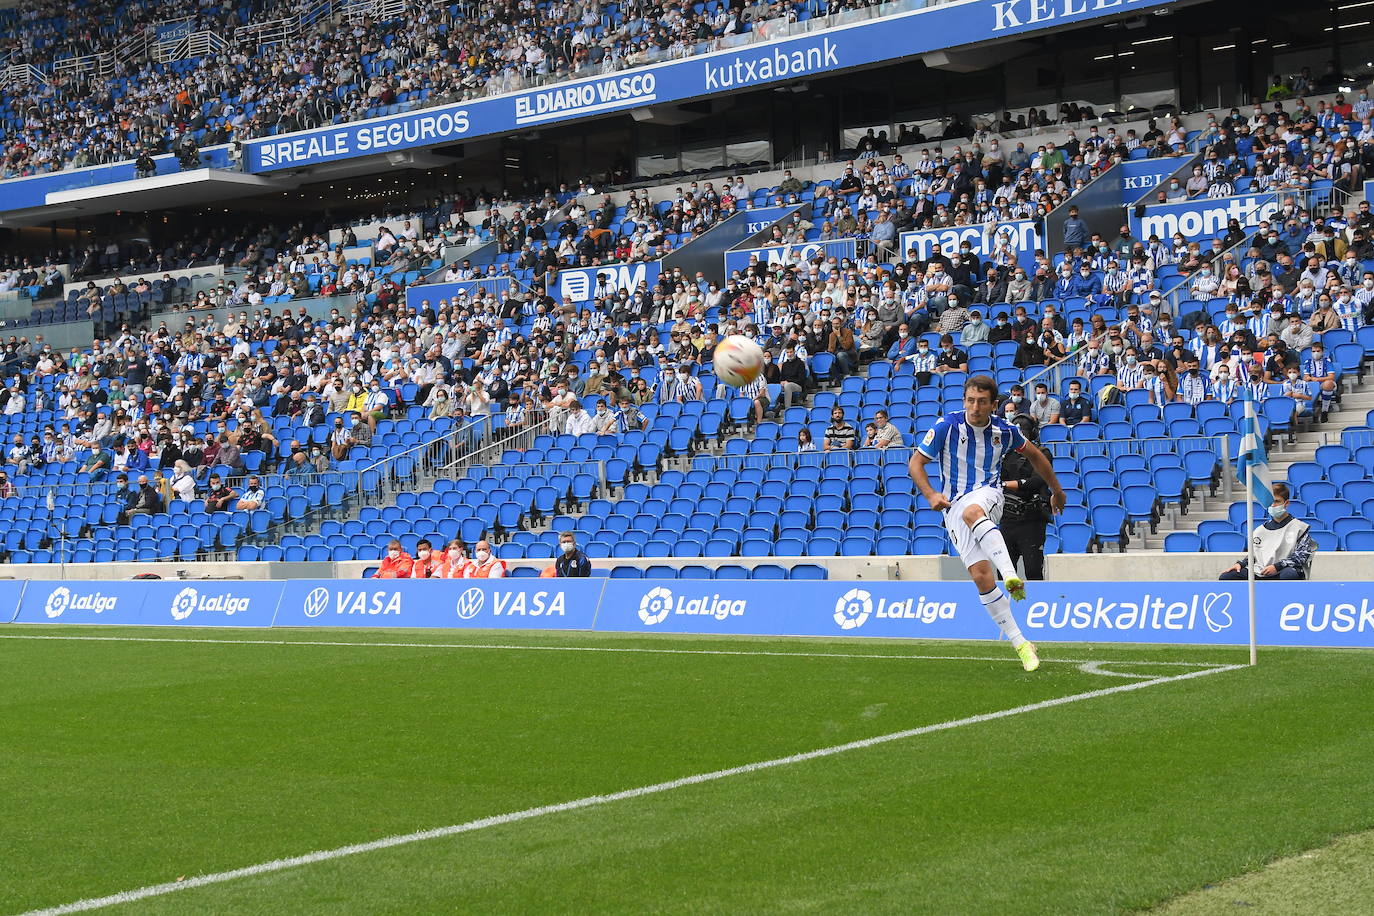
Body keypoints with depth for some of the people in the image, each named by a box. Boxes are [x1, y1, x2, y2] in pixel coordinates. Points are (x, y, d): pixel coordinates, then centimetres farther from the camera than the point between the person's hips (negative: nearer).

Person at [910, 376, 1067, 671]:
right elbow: (916, 462, -2)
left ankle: (1011, 576, -54)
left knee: (971, 511, -40)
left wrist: (1056, 490, 27)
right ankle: (1020, 644, -6)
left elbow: (1034, 455, 19)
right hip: (953, 507, 1)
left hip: (987, 495, -1)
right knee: (981, 576, -13)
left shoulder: (1004, 430, 0)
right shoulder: (947, 425, -7)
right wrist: (930, 494, -18)